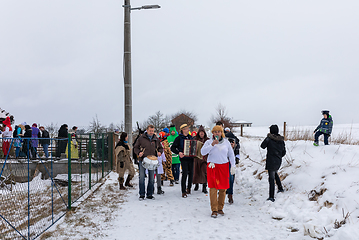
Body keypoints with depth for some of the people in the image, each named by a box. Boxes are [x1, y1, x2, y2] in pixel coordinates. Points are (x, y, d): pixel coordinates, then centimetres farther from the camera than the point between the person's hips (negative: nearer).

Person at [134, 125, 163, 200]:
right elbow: (136, 147, 5)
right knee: (142, 177, -3)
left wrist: (160, 152, -2)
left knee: (151, 178, 7)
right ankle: (142, 194, 7)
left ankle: (150, 194, 18)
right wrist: (139, 152, -15)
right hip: (142, 160, -3)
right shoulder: (141, 138, 1)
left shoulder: (156, 139, 10)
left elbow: (160, 148, 20)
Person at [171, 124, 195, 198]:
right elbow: (173, 148, -3)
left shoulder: (190, 137, 12)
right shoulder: (179, 138, -3)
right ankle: (183, 191, -3)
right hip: (184, 158, -5)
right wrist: (178, 152, -17)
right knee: (185, 174, -10)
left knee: (191, 173, 7)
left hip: (191, 158, 5)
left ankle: (189, 188, 28)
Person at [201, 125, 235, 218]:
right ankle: (214, 210, -3)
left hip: (224, 167, 2)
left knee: (223, 188, 3)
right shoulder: (209, 142, 2)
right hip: (212, 167, -2)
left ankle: (220, 208, 16)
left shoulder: (226, 142, 8)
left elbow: (231, 155, 15)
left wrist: (233, 166, 9)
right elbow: (203, 152, -12)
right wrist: (212, 145, -19)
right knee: (213, 188, -8)